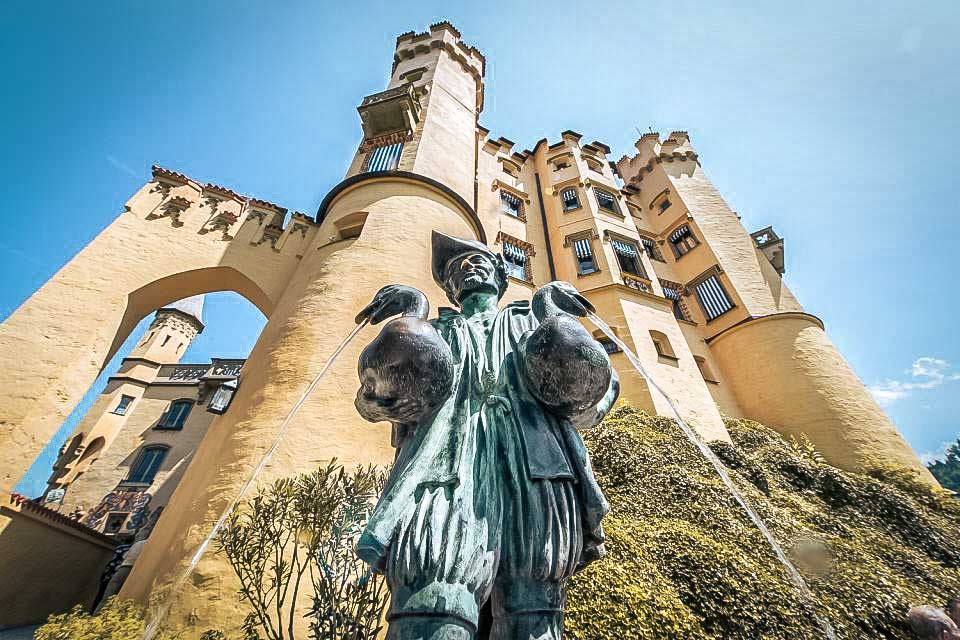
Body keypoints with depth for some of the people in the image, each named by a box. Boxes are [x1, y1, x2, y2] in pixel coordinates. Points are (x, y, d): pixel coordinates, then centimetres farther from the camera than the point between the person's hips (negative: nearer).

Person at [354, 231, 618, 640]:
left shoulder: (529, 320, 30)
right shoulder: (437, 329, 30)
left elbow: (595, 381, 14)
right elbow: (374, 398, 13)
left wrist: (550, 305, 10)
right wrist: (411, 311, 9)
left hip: (532, 464, 1)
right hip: (447, 463, 0)